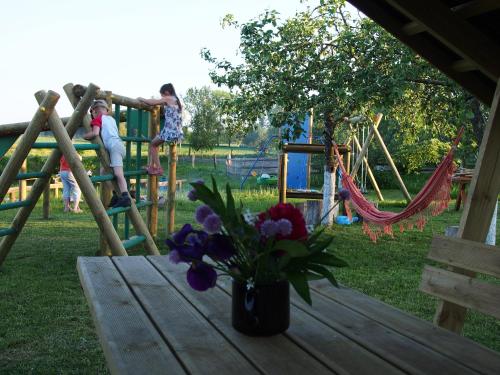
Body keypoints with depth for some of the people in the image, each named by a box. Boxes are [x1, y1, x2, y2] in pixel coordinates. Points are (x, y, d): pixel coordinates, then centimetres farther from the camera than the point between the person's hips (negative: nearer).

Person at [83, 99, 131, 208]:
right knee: (103, 171, 11)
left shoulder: (98, 118, 5)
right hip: (118, 145, 8)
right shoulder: (111, 119, 27)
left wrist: (85, 136, 7)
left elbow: (95, 133, -9)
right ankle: (115, 196, 2)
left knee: (118, 173, -20)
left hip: (114, 146, -8)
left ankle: (126, 197, -32)